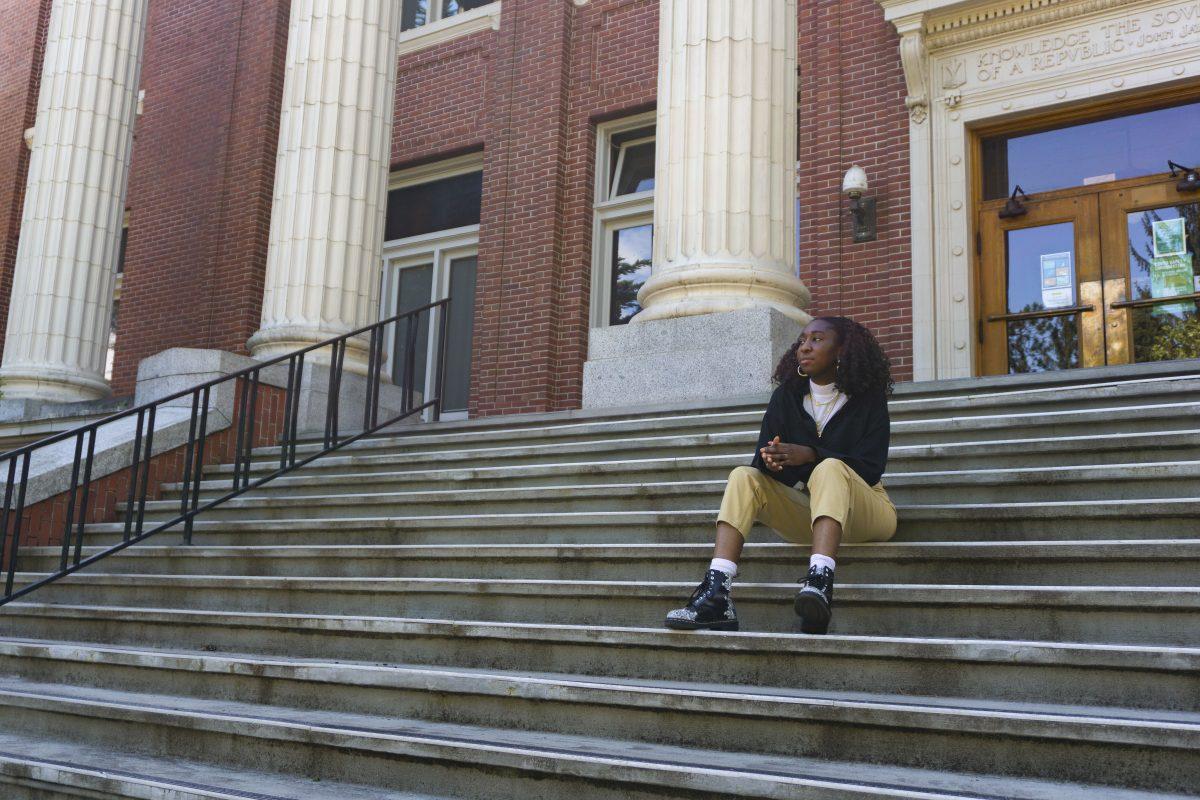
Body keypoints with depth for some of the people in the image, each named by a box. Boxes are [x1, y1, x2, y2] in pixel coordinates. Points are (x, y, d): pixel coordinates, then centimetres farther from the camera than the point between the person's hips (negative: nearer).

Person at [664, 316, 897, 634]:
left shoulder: (867, 399, -3)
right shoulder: (787, 396, 7)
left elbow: (870, 468, -14)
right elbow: (763, 458, 0)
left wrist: (810, 455, -26)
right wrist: (770, 461, -26)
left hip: (866, 512, -4)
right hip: (807, 511, 4)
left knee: (830, 469, -34)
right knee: (744, 476, -18)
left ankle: (820, 581, -59)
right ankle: (716, 594, -39)